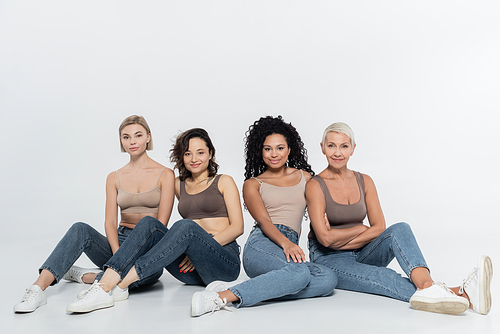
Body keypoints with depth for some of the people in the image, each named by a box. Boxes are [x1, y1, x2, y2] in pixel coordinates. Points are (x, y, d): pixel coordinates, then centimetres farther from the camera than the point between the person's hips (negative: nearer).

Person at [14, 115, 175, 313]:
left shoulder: (165, 174, 1)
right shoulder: (114, 178, 11)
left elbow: (161, 223, -7)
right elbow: (110, 222, -1)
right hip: (121, 241, 3)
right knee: (80, 229, -27)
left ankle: (83, 276, -19)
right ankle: (38, 288, -36)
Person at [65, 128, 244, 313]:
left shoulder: (224, 182, 7)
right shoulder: (179, 185, 19)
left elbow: (237, 227, -1)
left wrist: (203, 248, -13)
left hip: (225, 262, -4)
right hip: (191, 270, 4)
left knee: (185, 227, -34)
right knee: (149, 224, -20)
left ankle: (119, 284, -40)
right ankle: (104, 284, -39)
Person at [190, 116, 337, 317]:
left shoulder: (304, 176, 24)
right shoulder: (253, 184, 14)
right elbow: (263, 221, -3)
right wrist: (286, 243, -22)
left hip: (290, 247, 4)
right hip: (261, 244, -4)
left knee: (328, 279, -30)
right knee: (299, 271, -38)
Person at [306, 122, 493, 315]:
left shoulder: (364, 182, 7)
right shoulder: (315, 186, -9)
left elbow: (379, 227, -3)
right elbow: (325, 238, -18)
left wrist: (340, 239, -12)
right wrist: (362, 229, -9)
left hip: (361, 255, 5)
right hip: (328, 259, -5)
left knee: (399, 229, -26)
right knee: (383, 276, -34)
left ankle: (427, 285, -55)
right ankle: (462, 295, -57)